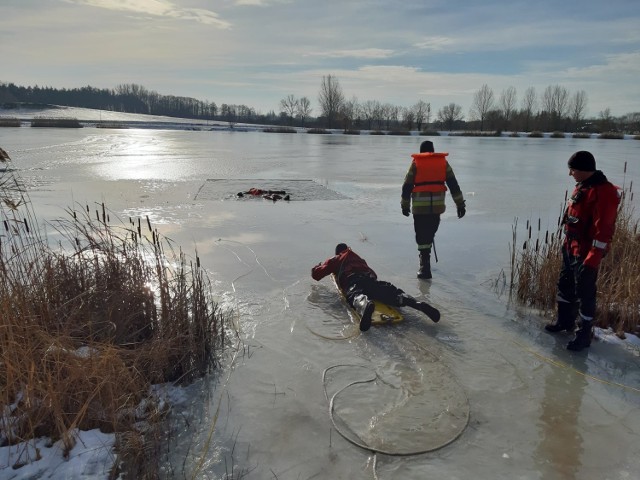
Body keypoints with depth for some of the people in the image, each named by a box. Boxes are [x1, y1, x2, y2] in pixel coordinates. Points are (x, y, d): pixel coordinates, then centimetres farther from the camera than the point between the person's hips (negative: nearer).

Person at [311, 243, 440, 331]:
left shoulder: (333, 260, 33)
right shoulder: (358, 257, 45)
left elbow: (316, 274, 30)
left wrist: (317, 266, 54)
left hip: (351, 281, -4)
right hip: (370, 278, 4)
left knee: (356, 296, -35)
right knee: (392, 292, -11)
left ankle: (366, 305, -75)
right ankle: (419, 304, -40)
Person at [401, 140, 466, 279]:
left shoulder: (416, 163, 3)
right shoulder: (443, 162, 9)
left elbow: (407, 186, 2)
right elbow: (453, 184, 4)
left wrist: (405, 205, 13)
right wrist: (460, 204, 6)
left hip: (420, 205, -3)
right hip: (437, 205, 3)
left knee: (422, 236, 1)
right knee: (430, 232, 21)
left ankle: (425, 268, -3)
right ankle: (425, 260, 32)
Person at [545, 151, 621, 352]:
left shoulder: (604, 192, -23)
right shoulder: (581, 186, 8)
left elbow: (603, 230, -25)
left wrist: (593, 260, -25)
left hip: (586, 254, -9)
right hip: (570, 249, 10)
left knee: (584, 294, 2)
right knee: (565, 285, 20)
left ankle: (584, 335, 16)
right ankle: (565, 321, 38)